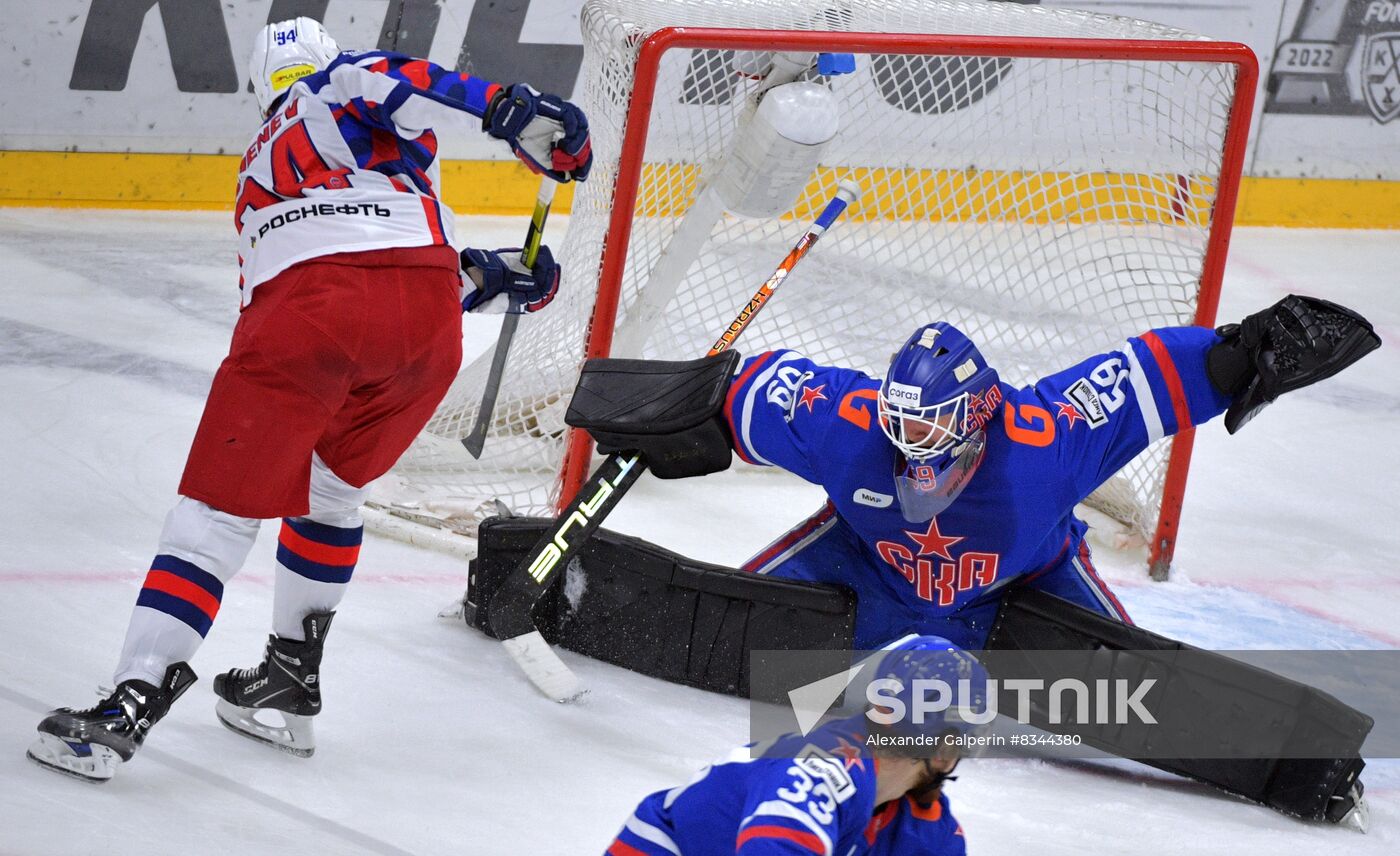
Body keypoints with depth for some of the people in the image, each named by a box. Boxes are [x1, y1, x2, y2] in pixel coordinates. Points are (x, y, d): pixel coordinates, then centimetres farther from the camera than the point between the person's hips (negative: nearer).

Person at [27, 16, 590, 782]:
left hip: (306, 311, 0)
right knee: (331, 484, 24)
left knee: (218, 507, 2)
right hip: (426, 318, 0)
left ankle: (133, 701, -10)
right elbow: (381, 82, -2)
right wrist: (510, 109, -8)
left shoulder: (259, 168, 36)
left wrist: (486, 276, 36)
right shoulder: (345, 87, 25)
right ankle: (291, 678, 29)